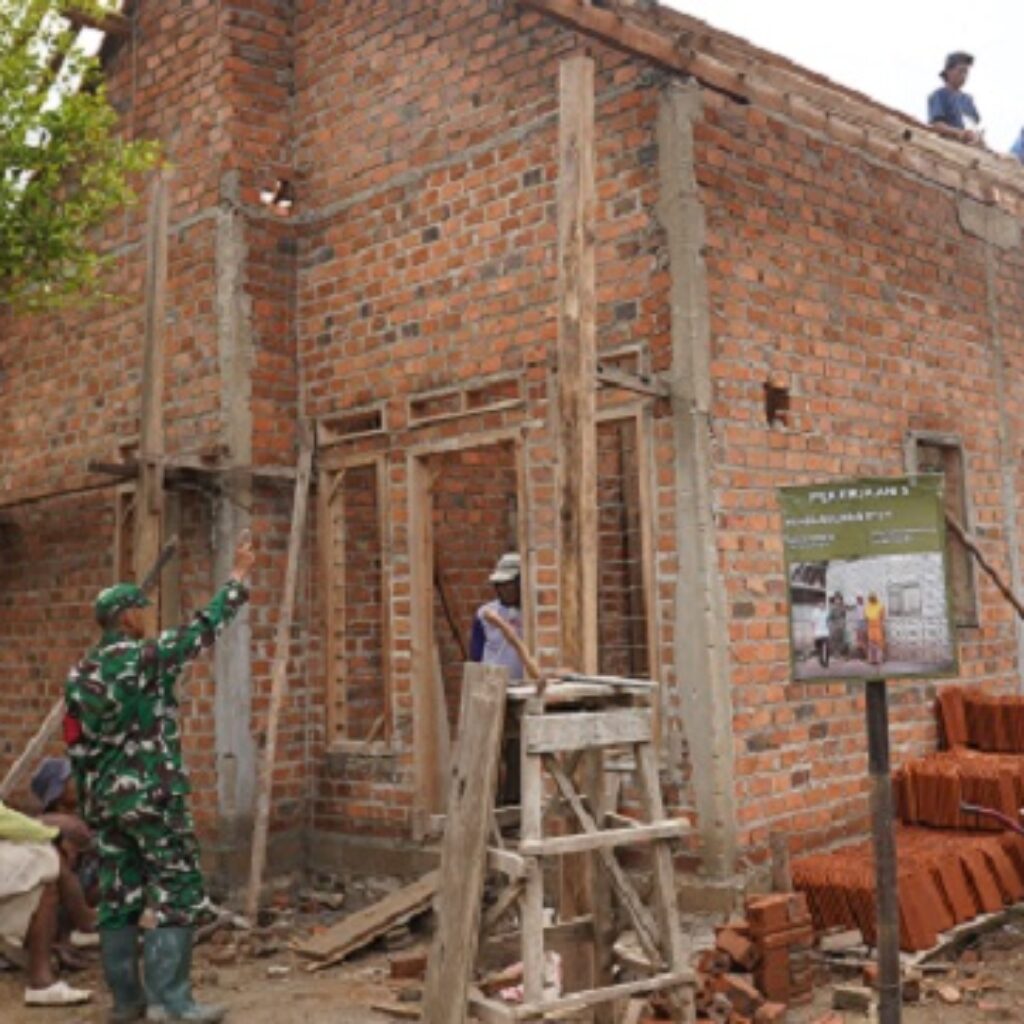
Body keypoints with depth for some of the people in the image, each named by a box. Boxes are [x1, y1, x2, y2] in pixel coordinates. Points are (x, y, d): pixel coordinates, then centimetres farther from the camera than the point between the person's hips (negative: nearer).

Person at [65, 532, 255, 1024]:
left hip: (105, 800, 8)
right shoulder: (145, 657, -12)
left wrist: (90, 803, 19)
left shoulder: (80, 674, 10)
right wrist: (238, 577, 2)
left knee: (118, 899, 11)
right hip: (152, 797, -7)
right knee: (177, 895, -3)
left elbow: (77, 745, 12)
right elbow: (204, 627, -7)